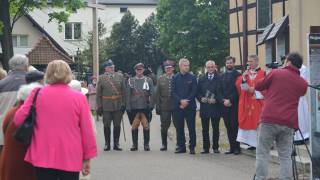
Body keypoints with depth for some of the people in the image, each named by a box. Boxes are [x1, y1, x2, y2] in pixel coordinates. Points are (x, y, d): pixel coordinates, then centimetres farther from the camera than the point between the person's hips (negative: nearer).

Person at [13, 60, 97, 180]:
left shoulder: (37, 94, -1)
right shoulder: (79, 98, -4)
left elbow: (18, 119, 1)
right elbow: (87, 131, -3)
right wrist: (87, 158, 6)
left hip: (43, 157, 1)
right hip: (70, 159, -1)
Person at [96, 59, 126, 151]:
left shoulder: (120, 77, 7)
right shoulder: (101, 78, 4)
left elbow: (124, 91, 6)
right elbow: (98, 94, 3)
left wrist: (123, 104, -1)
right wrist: (99, 106, -3)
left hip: (118, 106, 1)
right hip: (106, 106, -1)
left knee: (117, 126, 5)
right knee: (106, 126, 3)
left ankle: (116, 144, 14)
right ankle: (107, 144, 12)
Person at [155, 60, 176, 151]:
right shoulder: (160, 79, 8)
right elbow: (157, 94, 7)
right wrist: (157, 106, 1)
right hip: (164, 106, 2)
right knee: (164, 126, 6)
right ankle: (164, 144, 16)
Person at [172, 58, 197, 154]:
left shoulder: (192, 78, 5)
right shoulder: (175, 78, 7)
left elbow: (194, 92, 1)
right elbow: (173, 92, 2)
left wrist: (187, 101, -10)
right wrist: (181, 101, -11)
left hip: (190, 106, -1)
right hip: (178, 106, 1)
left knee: (191, 127, -3)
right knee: (179, 127, 4)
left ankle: (192, 147, 1)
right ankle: (181, 146, 11)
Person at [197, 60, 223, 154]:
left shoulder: (219, 79, 2)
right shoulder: (201, 79, 13)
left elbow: (221, 92, -2)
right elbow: (198, 92, 11)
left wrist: (216, 100, -16)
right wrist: (201, 98, -7)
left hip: (215, 107, -3)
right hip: (204, 107, 3)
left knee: (215, 128, 2)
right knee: (205, 129, 4)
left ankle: (215, 147, 9)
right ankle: (206, 148, 8)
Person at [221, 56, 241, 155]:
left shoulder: (237, 75, -1)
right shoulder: (222, 76, 16)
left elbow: (237, 90, -8)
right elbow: (220, 90, 12)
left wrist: (230, 100, -12)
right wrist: (223, 100, -3)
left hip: (234, 104, -5)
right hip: (225, 105, 5)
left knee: (234, 126, -6)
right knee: (228, 127, 5)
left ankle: (236, 147, -2)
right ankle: (232, 147, 9)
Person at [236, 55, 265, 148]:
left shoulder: (262, 73, -3)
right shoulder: (245, 73, 13)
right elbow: (238, 85, 4)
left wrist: (254, 90, -15)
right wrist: (243, 77, -12)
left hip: (257, 103, -5)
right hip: (246, 102, 5)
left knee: (257, 122, -7)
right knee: (247, 121, 3)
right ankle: (252, 143, 8)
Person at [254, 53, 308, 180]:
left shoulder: (276, 73, 1)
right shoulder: (303, 83, 9)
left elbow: (258, 87, 12)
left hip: (269, 119, -3)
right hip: (289, 123, 3)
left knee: (262, 154, 3)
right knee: (285, 157, 8)